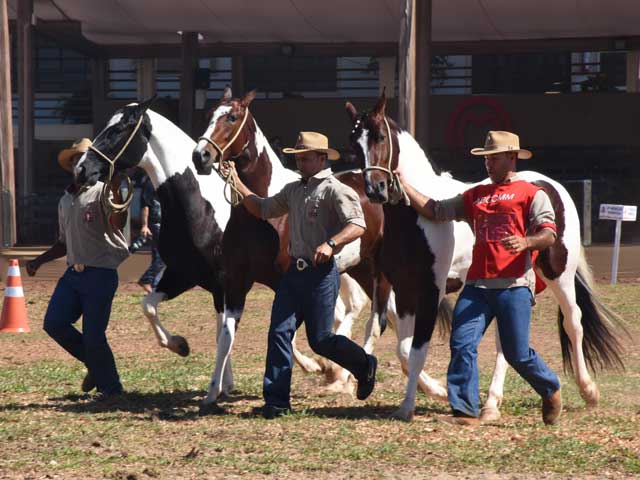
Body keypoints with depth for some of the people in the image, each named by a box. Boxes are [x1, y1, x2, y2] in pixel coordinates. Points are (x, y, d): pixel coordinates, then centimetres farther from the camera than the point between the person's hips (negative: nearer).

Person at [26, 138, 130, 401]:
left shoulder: (101, 192, -6)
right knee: (54, 323, -6)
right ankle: (94, 364, 15)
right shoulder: (65, 200, 17)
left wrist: (116, 191, -35)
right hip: (73, 272, 7)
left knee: (93, 335, -6)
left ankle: (110, 387, 13)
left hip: (100, 273, -7)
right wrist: (40, 260, 17)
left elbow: (117, 224, -25)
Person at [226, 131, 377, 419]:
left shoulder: (335, 190, -10)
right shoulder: (293, 190, 15)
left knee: (320, 340, 0)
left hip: (321, 274, -7)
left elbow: (358, 225, -21)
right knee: (279, 332, -3)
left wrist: (331, 243, -36)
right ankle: (276, 401, -1)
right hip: (295, 273, 7)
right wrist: (237, 183, 16)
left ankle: (365, 366, 27)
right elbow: (263, 209, 25)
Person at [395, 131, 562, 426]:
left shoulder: (531, 194, 4)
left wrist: (526, 242, -26)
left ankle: (551, 390, 26)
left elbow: (549, 235, -6)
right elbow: (435, 211, 21)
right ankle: (465, 410, -7)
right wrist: (403, 186, 15)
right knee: (461, 344, -9)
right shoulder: (475, 196, 21)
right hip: (477, 285, 5)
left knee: (517, 354, -2)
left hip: (514, 285, -5)